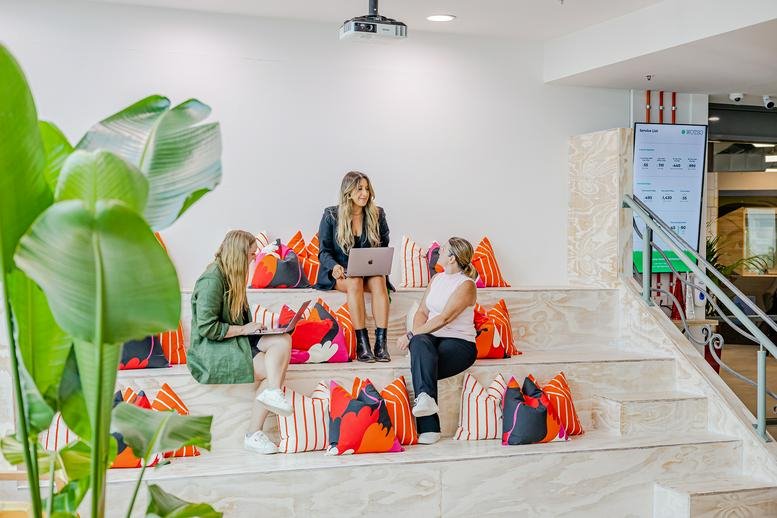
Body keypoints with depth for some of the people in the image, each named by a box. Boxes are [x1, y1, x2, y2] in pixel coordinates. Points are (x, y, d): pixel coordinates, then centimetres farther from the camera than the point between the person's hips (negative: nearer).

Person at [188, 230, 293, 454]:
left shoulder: (232, 275, 12)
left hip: (235, 339, 9)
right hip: (211, 350, -9)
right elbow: (207, 328, -21)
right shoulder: (212, 280, -17)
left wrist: (252, 326, 3)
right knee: (274, 370, -21)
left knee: (283, 340, -16)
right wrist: (243, 329, -15)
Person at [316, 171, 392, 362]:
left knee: (379, 281, -32)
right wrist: (334, 266, -22)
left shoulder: (377, 214, 6)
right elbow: (324, 251, 0)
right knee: (355, 282, -36)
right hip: (339, 274, -2)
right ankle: (362, 344, -37)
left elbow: (384, 248, 12)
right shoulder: (331, 215, 0)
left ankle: (381, 343, -37)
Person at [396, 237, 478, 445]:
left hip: (459, 342, -5)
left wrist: (411, 335, -17)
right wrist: (417, 333, -4)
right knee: (420, 342, -34)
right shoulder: (436, 278, 18)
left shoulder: (466, 285, -7)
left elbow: (443, 319, -16)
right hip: (431, 338, 5)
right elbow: (422, 312, 17)